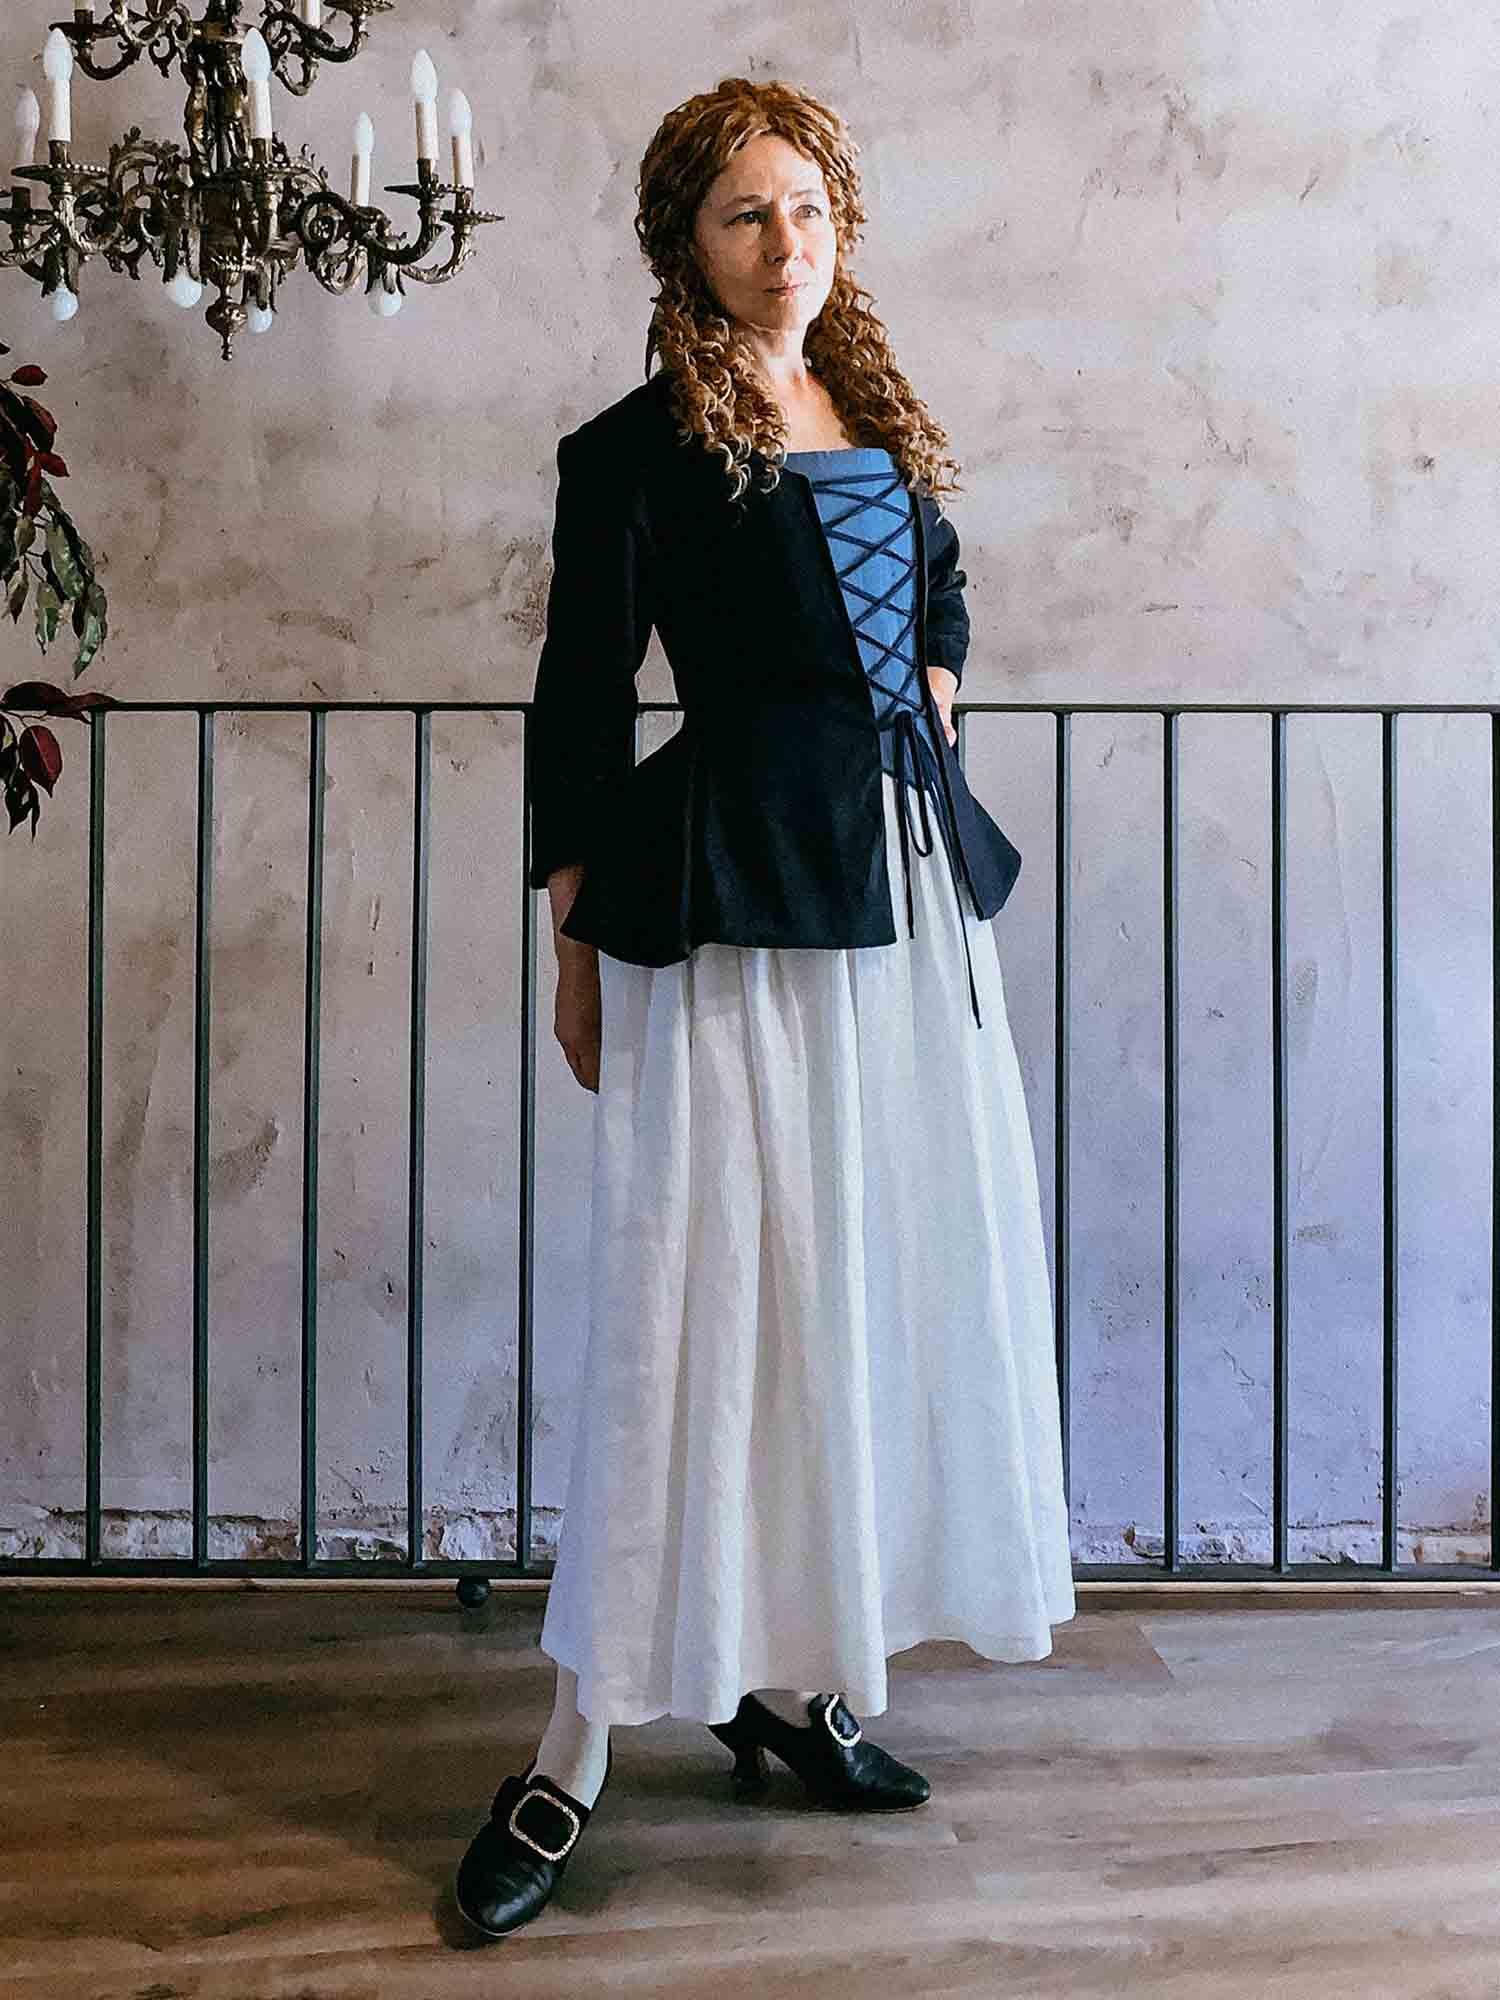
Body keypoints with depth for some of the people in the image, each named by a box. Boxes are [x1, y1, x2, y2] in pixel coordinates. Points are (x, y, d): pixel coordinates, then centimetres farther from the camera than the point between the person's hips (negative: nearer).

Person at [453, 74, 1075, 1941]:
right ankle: (575, 1751, 5)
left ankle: (788, 1678, 25)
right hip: (735, 898, -7)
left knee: (884, 1278, 9)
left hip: (912, 885, 7)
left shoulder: (881, 417, 15)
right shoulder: (633, 454, -4)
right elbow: (578, 713, -5)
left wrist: (921, 758, 14)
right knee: (703, 1297, -7)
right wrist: (577, 953, -5)